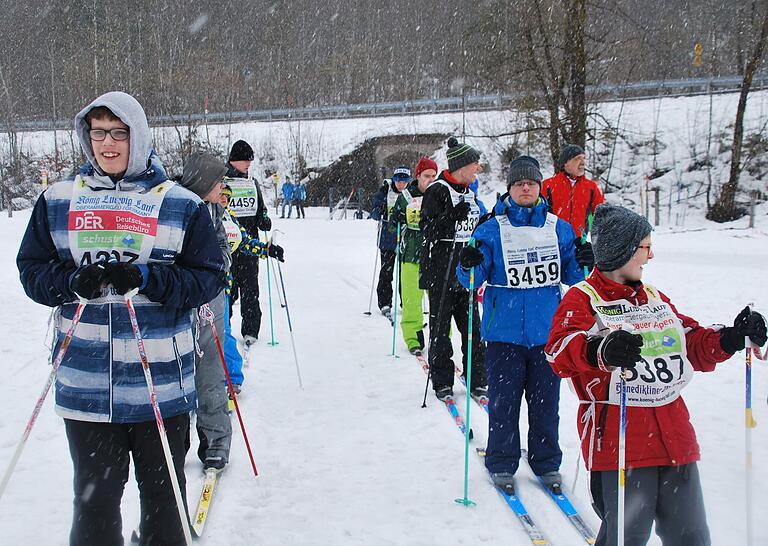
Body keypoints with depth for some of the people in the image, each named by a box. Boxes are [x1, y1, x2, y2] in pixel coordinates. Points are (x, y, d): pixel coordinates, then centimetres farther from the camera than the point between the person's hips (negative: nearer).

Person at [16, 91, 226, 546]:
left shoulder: (182, 204, 0)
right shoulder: (58, 200, 7)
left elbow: (209, 277, -2)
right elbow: (31, 269, 9)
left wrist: (147, 279, -18)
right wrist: (72, 281, -13)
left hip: (162, 381, -1)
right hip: (85, 383, 2)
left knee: (163, 492, 14)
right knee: (94, 495, 11)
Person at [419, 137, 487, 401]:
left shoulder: (469, 190, 14)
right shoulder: (437, 190, -9)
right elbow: (428, 229, -15)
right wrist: (451, 217, -27)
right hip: (440, 271, -7)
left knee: (472, 326, 8)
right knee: (441, 326, 1)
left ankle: (477, 379, 16)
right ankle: (441, 382, 11)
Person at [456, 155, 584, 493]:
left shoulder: (558, 228, 7)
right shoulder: (491, 229, -1)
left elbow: (571, 276, 12)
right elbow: (473, 279, -4)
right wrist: (468, 266, -25)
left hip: (547, 331, 2)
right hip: (504, 331, -2)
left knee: (546, 401, 9)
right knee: (503, 400, 4)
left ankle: (546, 463, 26)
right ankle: (502, 464, 20)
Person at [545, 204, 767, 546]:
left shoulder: (654, 298, 19)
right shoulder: (582, 299, -4)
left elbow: (694, 346, 26)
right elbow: (560, 351, -22)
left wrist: (732, 338, 7)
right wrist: (602, 351, -42)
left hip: (675, 438, 7)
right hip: (618, 444, -7)